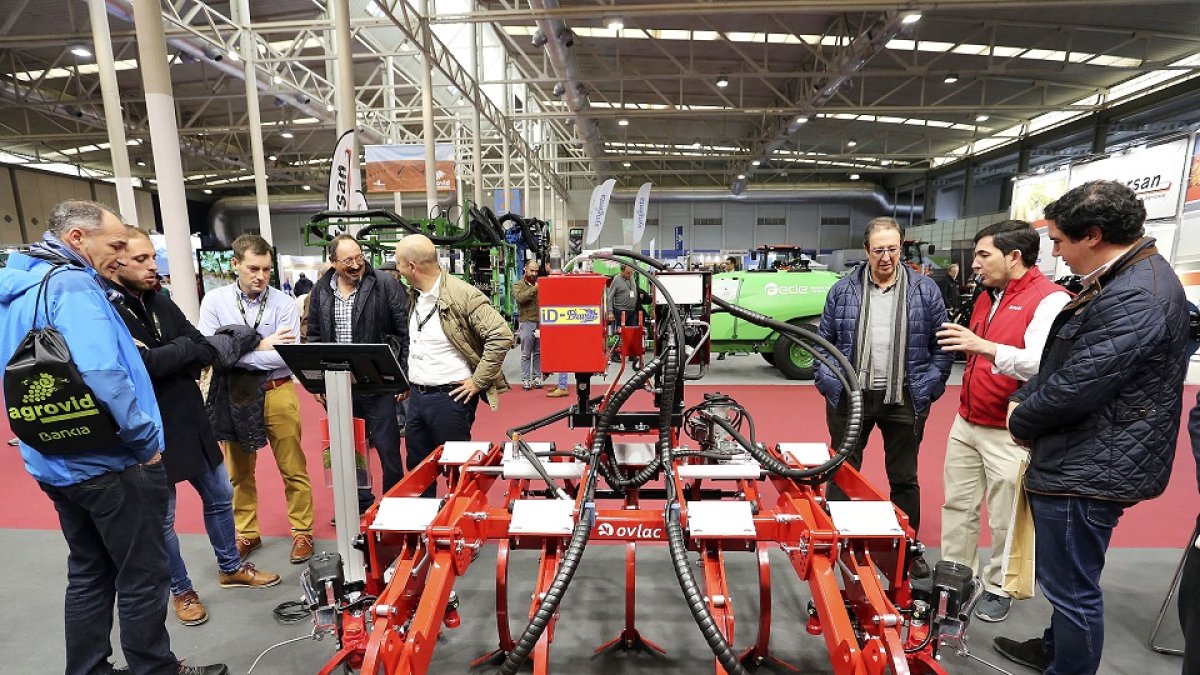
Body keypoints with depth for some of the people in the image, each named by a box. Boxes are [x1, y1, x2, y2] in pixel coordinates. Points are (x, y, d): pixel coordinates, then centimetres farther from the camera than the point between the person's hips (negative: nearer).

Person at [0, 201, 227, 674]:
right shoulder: (71, 285, -20)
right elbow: (102, 375, -31)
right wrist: (147, 440, -21)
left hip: (58, 463, 9)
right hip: (108, 463, -9)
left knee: (90, 573, 22)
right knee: (143, 577, 6)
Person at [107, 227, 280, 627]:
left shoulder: (161, 302, 6)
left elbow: (207, 352, 1)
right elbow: (143, 364, -27)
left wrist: (161, 357, -16)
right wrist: (183, 347, -11)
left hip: (192, 422, 7)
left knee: (219, 497, 18)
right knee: (162, 519, 11)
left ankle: (230, 568, 38)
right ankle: (181, 591, 31)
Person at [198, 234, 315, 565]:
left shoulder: (283, 303, -7)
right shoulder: (215, 300, -2)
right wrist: (260, 346, -15)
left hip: (276, 391, -2)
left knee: (293, 468, 6)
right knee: (239, 472, 16)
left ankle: (302, 532, 21)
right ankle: (246, 534, 33)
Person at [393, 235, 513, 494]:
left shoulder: (462, 295, -18)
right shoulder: (412, 295, 9)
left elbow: (502, 336, -22)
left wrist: (478, 380, -19)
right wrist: (407, 379, 13)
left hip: (450, 397, -8)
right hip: (416, 395, 8)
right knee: (417, 470, 19)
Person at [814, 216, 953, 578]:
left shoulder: (925, 289, 0)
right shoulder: (843, 290, 0)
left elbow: (942, 346, 2)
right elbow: (824, 341, 4)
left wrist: (927, 389, -5)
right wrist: (829, 383, -4)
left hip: (904, 400, 0)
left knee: (904, 477, 14)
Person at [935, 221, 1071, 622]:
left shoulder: (1050, 300, -13)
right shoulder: (987, 297, 12)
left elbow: (1042, 363, -28)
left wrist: (984, 346, -39)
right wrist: (962, 345, 6)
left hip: (1009, 434, -7)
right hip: (966, 423, 8)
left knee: (1005, 520, 8)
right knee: (957, 506, 15)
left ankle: (998, 588, 27)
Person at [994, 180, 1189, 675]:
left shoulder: (1134, 298, -24)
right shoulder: (1128, 278, 11)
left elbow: (1076, 387, -25)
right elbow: (1060, 362, 16)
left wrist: (1021, 421, -8)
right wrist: (1022, 400, 4)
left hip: (1086, 471, -11)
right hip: (1081, 462, 11)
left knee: (1072, 588, 6)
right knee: (1066, 579, 27)